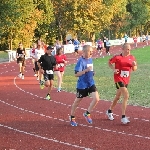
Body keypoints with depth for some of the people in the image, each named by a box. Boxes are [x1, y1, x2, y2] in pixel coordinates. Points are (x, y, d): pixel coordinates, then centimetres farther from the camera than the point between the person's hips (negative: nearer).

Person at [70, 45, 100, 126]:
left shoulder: (90, 59, 5)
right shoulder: (81, 61, -18)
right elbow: (76, 74, -24)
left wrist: (92, 72, 6)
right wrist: (86, 70, -34)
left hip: (91, 83, 6)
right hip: (82, 85, -6)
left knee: (96, 98, -10)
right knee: (77, 101, 9)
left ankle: (87, 114, 11)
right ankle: (72, 118, 27)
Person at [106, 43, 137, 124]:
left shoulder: (132, 58, 1)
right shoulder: (117, 57, -13)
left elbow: (134, 69, 10)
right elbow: (110, 62, 3)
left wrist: (134, 65, -12)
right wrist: (114, 69, -12)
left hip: (126, 80, 6)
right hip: (119, 79, -6)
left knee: (117, 97, 20)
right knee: (126, 96, -20)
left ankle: (109, 111, 43)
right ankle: (123, 117, -16)